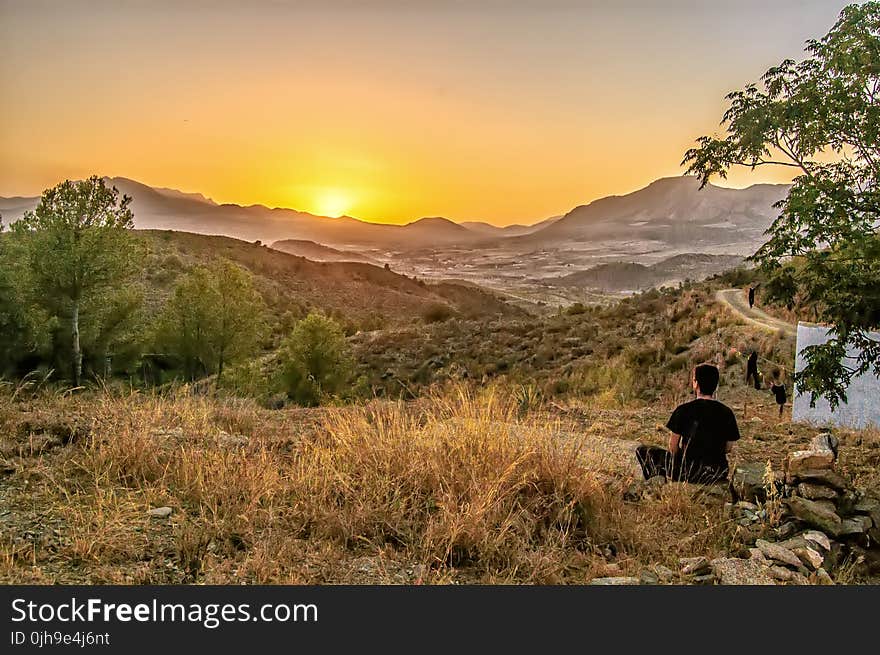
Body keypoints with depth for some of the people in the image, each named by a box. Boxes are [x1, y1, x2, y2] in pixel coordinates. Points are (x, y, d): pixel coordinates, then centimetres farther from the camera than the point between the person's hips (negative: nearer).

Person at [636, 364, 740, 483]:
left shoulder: (683, 410, -12)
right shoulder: (726, 412, -1)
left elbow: (673, 446, -5)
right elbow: (728, 448, 6)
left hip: (688, 471, -5)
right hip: (718, 474, 5)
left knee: (642, 451, 13)